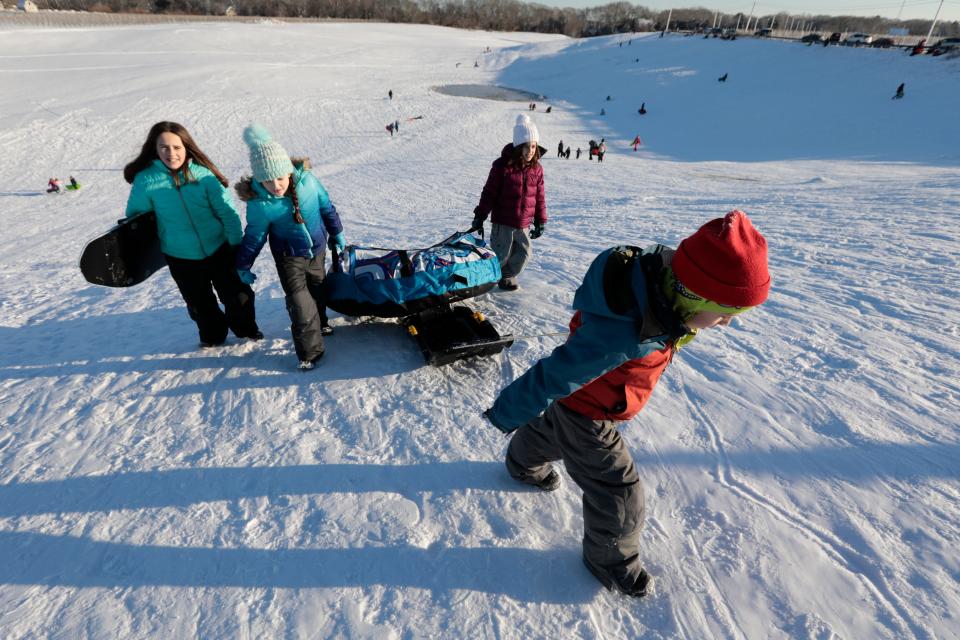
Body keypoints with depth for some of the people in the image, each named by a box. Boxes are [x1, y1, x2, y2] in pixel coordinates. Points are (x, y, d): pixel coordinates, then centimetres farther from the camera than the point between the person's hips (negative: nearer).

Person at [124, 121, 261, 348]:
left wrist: (237, 244, -9)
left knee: (236, 294, 10)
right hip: (180, 257, 1)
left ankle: (245, 328, 37)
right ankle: (212, 334, 43)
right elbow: (135, 216, 1)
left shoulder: (202, 173, -14)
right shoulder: (146, 179, -12)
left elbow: (227, 211, -9)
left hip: (219, 248, -1)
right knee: (199, 303, 17)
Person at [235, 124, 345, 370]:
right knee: (299, 302, -8)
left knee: (318, 288, 22)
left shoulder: (306, 179, -21)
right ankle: (310, 352, 6)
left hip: (317, 248, 4)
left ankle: (319, 324, 49)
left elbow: (326, 206, -2)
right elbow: (254, 237, -9)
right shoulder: (258, 204, -25)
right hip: (289, 257, -3)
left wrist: (336, 233, 10)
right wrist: (243, 267, 1)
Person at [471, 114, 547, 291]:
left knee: (523, 253, 10)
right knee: (501, 255, 5)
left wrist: (541, 221, 11)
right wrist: (480, 216, -6)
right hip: (502, 222, -4)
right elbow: (489, 192, -7)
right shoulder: (503, 165, -11)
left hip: (523, 224, 5)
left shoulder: (536, 168, 2)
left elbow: (539, 197, 9)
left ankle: (508, 276, 35)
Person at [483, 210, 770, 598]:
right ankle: (610, 559, 36)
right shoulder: (623, 336, -46)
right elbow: (554, 375, -36)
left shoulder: (661, 275, -20)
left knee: (551, 432, 36)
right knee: (619, 495, 6)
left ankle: (524, 464, 68)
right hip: (588, 417, -8)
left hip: (577, 397, 8)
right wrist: (507, 413, -22)